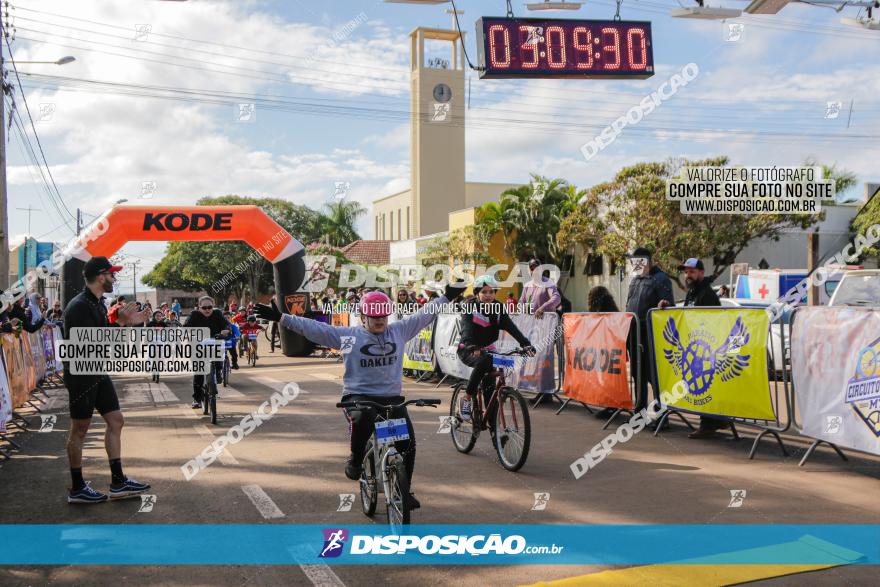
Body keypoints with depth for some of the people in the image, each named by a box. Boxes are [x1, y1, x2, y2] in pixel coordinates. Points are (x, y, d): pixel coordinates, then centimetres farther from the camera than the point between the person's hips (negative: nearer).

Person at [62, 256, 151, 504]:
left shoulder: (98, 303, 12)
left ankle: (118, 482, 13)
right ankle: (77, 489, 12)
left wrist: (126, 322, 7)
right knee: (80, 428, 0)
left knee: (115, 420, 8)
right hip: (80, 374, -9)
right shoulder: (79, 306, -19)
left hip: (98, 373, 9)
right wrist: (120, 323, -21)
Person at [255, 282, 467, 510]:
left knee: (408, 442, -5)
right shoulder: (347, 335, 0)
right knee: (363, 418, -37)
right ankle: (355, 460, -7)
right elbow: (313, 327, -1)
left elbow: (424, 315, 15)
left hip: (392, 397, 3)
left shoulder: (399, 330, 8)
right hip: (358, 395, -3)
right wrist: (281, 318, -6)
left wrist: (447, 296, 17)